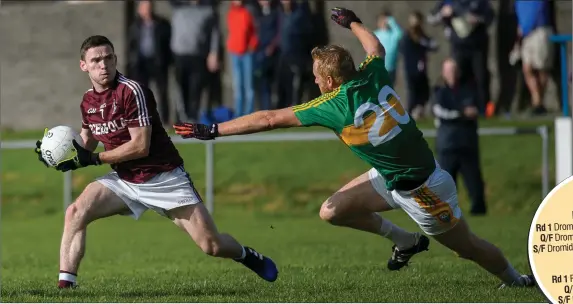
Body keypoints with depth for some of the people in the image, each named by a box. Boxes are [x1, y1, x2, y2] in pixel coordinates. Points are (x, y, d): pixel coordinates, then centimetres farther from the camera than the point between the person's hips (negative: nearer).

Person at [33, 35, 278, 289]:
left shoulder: (132, 91, -19)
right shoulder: (88, 101, 3)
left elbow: (140, 146, -23)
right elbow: (87, 144, 16)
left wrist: (93, 159, -22)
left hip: (164, 179, -6)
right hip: (124, 180, 6)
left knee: (211, 245, -6)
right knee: (75, 213, -18)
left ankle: (248, 257, 27)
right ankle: (65, 285, -16)